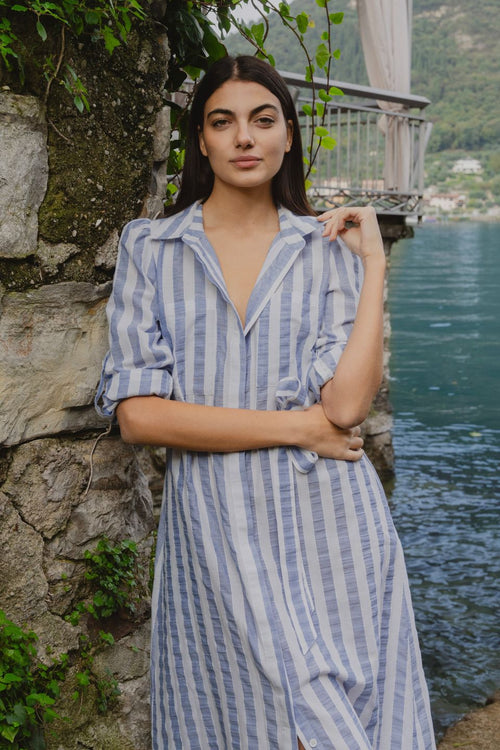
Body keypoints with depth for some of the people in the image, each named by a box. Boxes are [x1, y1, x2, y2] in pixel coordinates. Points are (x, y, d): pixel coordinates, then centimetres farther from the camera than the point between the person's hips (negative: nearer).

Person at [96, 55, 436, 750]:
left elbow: (347, 404, -9)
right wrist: (297, 426, -8)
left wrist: (375, 264, -7)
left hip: (329, 517, 1)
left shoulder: (331, 249, 5)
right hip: (214, 527, -1)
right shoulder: (150, 247, 3)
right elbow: (138, 414, -8)